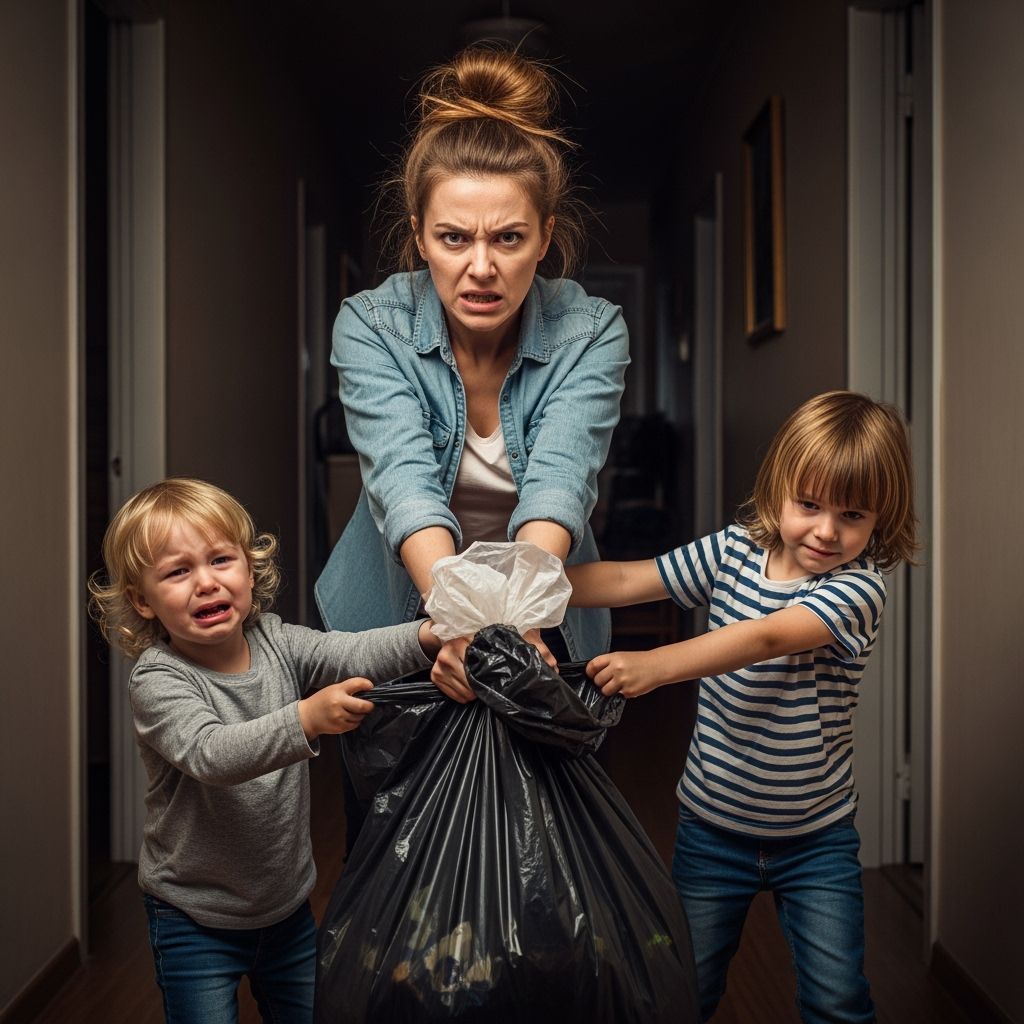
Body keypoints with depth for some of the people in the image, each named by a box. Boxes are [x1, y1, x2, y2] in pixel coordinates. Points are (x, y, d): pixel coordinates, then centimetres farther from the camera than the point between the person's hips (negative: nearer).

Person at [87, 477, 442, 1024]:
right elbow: (211, 754, -36)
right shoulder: (158, 680, -20)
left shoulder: (275, 642, -7)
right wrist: (306, 719, -50)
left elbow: (352, 655, -21)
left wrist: (427, 636, -40)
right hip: (197, 918, -4)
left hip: (289, 904, 5)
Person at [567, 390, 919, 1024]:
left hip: (816, 836, -2)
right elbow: (627, 580, -5)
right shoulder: (734, 550, -4)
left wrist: (657, 665, -48)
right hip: (713, 825, 3)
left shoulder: (859, 586, -18)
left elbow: (768, 637, -34)